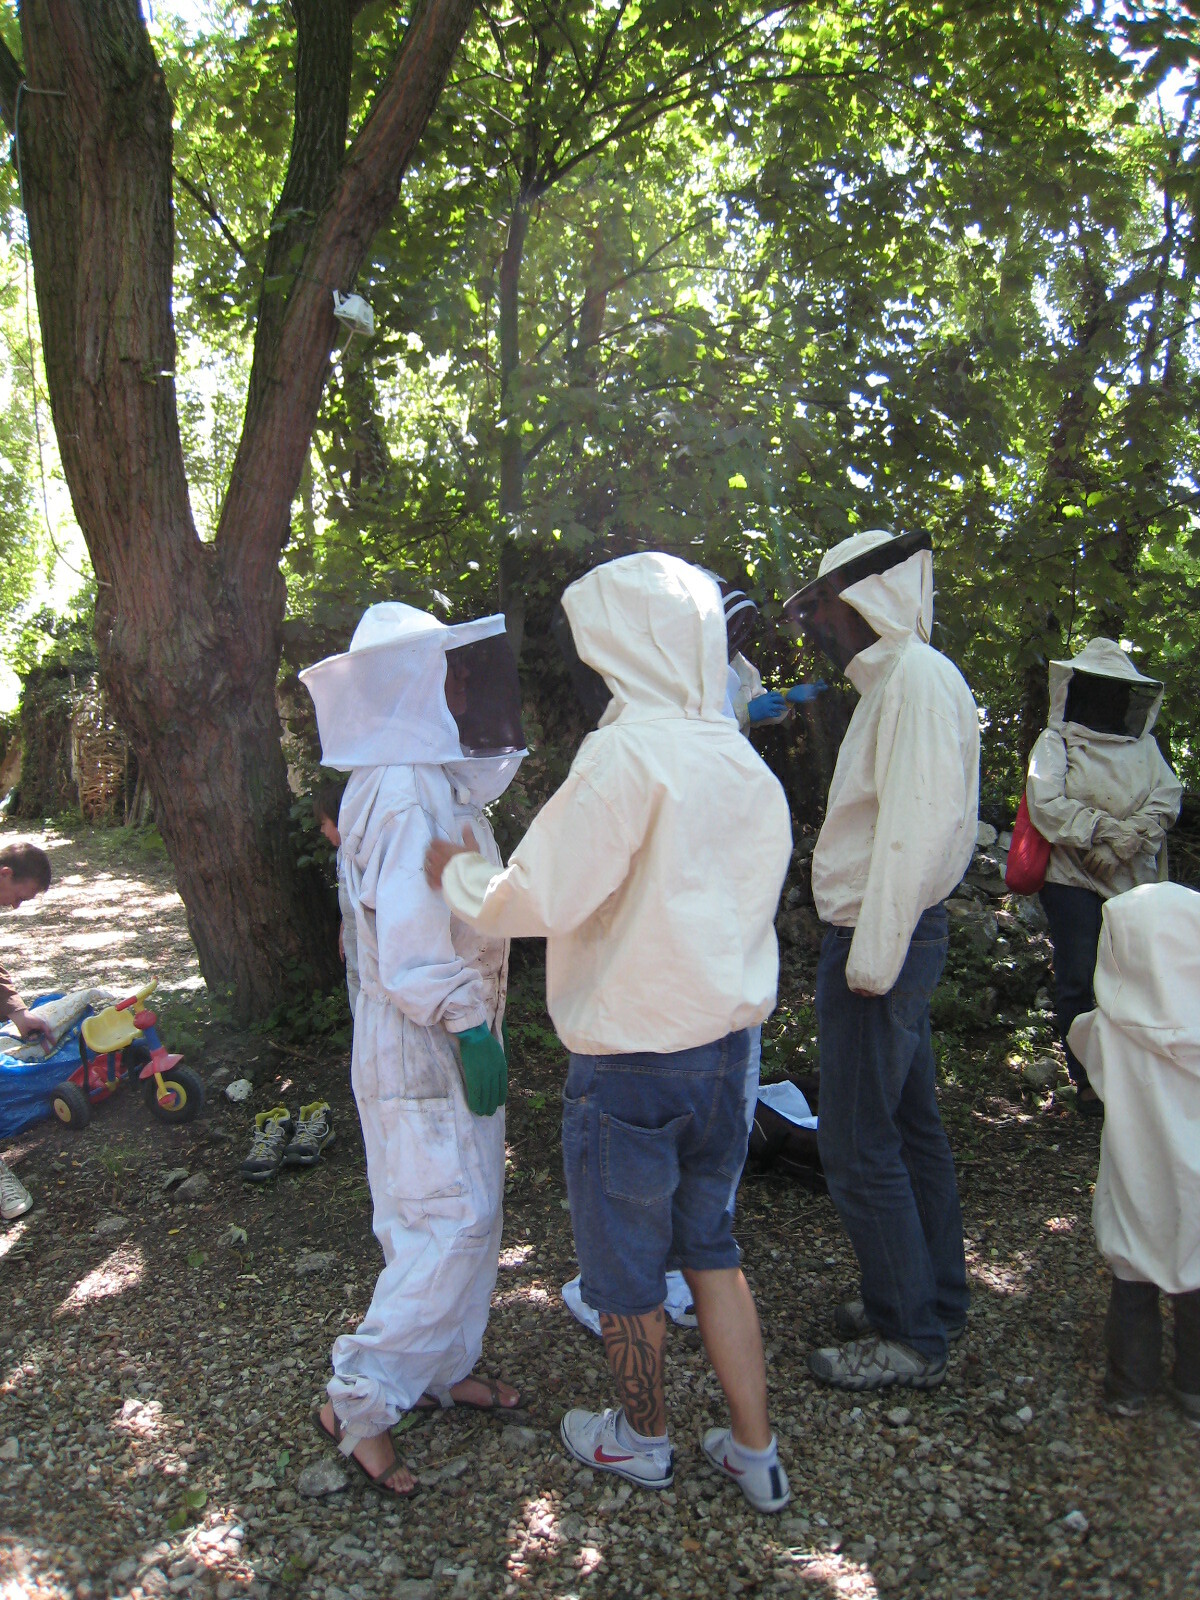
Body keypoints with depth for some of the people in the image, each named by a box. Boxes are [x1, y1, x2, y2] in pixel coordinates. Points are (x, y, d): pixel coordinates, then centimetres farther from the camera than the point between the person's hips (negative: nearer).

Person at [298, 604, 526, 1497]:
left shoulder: (437, 779, 11)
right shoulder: (404, 792, -22)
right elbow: (411, 946, -26)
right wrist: (472, 1032, -22)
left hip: (452, 1031, 10)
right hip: (423, 1047, -10)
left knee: (463, 1214, 18)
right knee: (454, 1222, -3)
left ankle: (443, 1369, 33)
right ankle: (360, 1403, 9)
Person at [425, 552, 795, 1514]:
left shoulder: (626, 755, -21)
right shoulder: (746, 765, 2)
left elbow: (539, 900, -21)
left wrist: (458, 873, -2)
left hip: (633, 1061, -7)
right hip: (728, 1040, 7)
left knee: (624, 1263, 17)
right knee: (710, 1245, 24)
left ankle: (642, 1438, 39)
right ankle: (755, 1452, 31)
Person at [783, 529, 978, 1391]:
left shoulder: (918, 679, -17)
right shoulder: (894, 680, 14)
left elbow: (916, 829, -24)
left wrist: (872, 955, -22)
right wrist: (871, 948, 14)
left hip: (882, 942, -10)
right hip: (891, 937, 10)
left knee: (860, 1144, -2)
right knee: (910, 1126, 18)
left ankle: (911, 1337, 13)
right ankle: (936, 1299, 33)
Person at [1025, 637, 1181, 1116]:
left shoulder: (1143, 744, 14)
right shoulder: (1056, 741, 2)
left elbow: (1167, 798, 1)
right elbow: (1045, 802, -11)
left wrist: (1125, 837, -15)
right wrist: (1103, 828, -19)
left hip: (1132, 879, 4)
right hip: (1073, 877, -3)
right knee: (1079, 978, -1)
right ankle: (1086, 1079, 8)